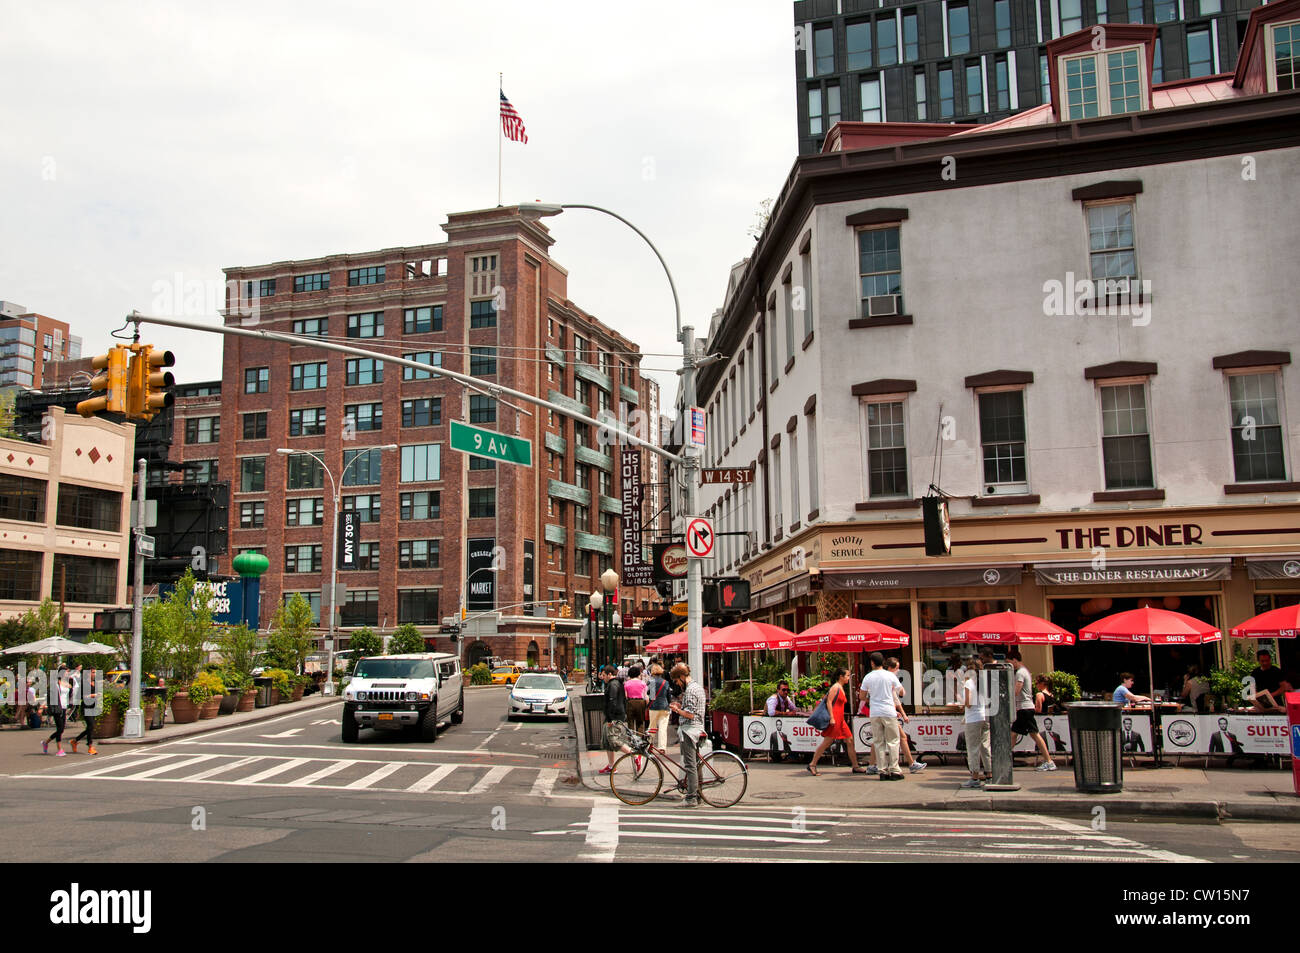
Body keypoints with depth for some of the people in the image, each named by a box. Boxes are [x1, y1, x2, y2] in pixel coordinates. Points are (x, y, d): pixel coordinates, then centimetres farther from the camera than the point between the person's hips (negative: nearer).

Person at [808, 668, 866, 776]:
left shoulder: (842, 689, 19)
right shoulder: (835, 687, -8)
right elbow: (829, 702, -15)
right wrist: (831, 718, -21)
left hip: (840, 720, 10)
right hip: (834, 719, -9)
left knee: (850, 741, 6)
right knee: (827, 742, -8)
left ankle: (855, 767, 11)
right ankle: (812, 765, -1)